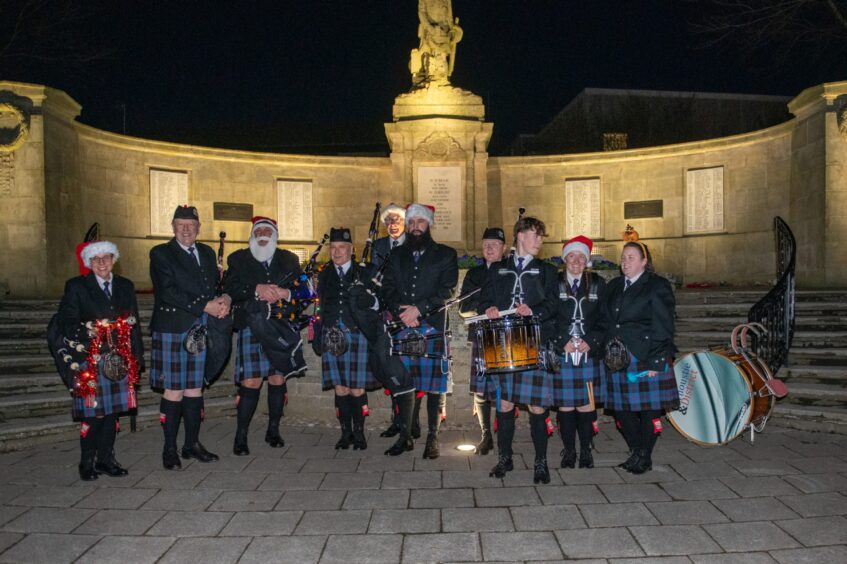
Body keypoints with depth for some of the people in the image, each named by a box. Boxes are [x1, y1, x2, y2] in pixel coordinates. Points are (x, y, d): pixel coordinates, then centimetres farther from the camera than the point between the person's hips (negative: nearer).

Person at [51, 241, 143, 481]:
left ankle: (106, 459, 19)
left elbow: (134, 324, 14)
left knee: (112, 410, 7)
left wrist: (137, 358, 10)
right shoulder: (76, 286, 3)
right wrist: (86, 332, -20)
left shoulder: (125, 286, 13)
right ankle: (87, 463, 12)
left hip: (119, 360, 4)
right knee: (92, 413, -3)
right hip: (89, 360, -3)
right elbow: (65, 322, -1)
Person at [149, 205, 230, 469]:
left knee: (195, 388, 10)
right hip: (173, 330, -5)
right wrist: (205, 306, -18)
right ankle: (169, 450, 9)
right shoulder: (161, 254, -1)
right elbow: (168, 292, -13)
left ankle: (192, 444, 21)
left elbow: (217, 284, 15)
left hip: (201, 331, 5)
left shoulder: (207, 253, 16)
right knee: (174, 390, -1)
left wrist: (224, 299, -9)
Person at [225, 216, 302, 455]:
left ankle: (273, 430, 20)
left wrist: (284, 293, -14)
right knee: (250, 382, -8)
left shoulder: (289, 260, 14)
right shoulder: (238, 259, 10)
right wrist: (257, 290, -19)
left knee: (278, 379, 6)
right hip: (251, 327, -2)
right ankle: (241, 436, 2)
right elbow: (231, 289, -5)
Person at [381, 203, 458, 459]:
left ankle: (432, 437, 8)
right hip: (402, 329, 3)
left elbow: (447, 291, -4)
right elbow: (387, 289, 9)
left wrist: (419, 309, -13)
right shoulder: (397, 255, 18)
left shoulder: (446, 255, 8)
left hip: (433, 328, -2)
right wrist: (401, 312, -8)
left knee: (433, 385, -2)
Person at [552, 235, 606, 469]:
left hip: (589, 354, 1)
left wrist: (591, 341, -7)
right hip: (561, 355, -1)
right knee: (565, 405, 2)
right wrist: (562, 343, -10)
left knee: (587, 404, 3)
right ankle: (569, 451, 15)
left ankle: (586, 451, 17)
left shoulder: (598, 284, 9)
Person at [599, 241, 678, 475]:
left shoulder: (658, 286, -2)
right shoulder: (613, 287, 16)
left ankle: (645, 457, 16)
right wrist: (607, 353, 10)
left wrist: (655, 361, -14)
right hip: (618, 360, 6)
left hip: (647, 360, -5)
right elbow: (605, 321, 18)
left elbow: (662, 327, -8)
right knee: (621, 408, 7)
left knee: (649, 409, 1)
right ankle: (637, 452, 25)